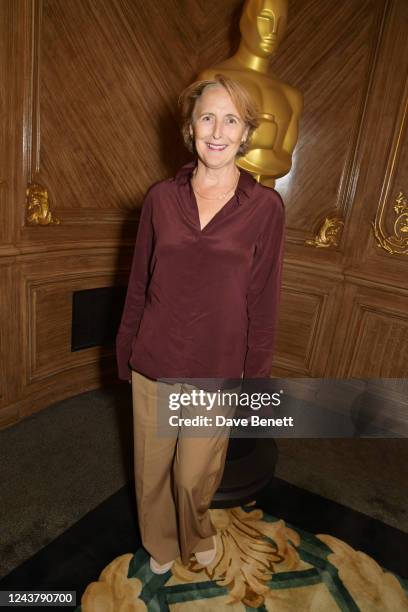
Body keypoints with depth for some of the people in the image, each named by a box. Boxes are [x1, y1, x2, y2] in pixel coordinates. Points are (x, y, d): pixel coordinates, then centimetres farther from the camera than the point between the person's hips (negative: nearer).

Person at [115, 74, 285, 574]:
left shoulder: (265, 206, -7)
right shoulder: (160, 197, -2)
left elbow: (262, 301, -4)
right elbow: (138, 285, 4)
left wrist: (255, 376, -1)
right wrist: (126, 354, 7)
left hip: (216, 370, -1)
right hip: (154, 363, 2)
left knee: (196, 476, 15)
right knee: (152, 468, 19)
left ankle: (197, 536, 52)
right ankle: (159, 545, 52)